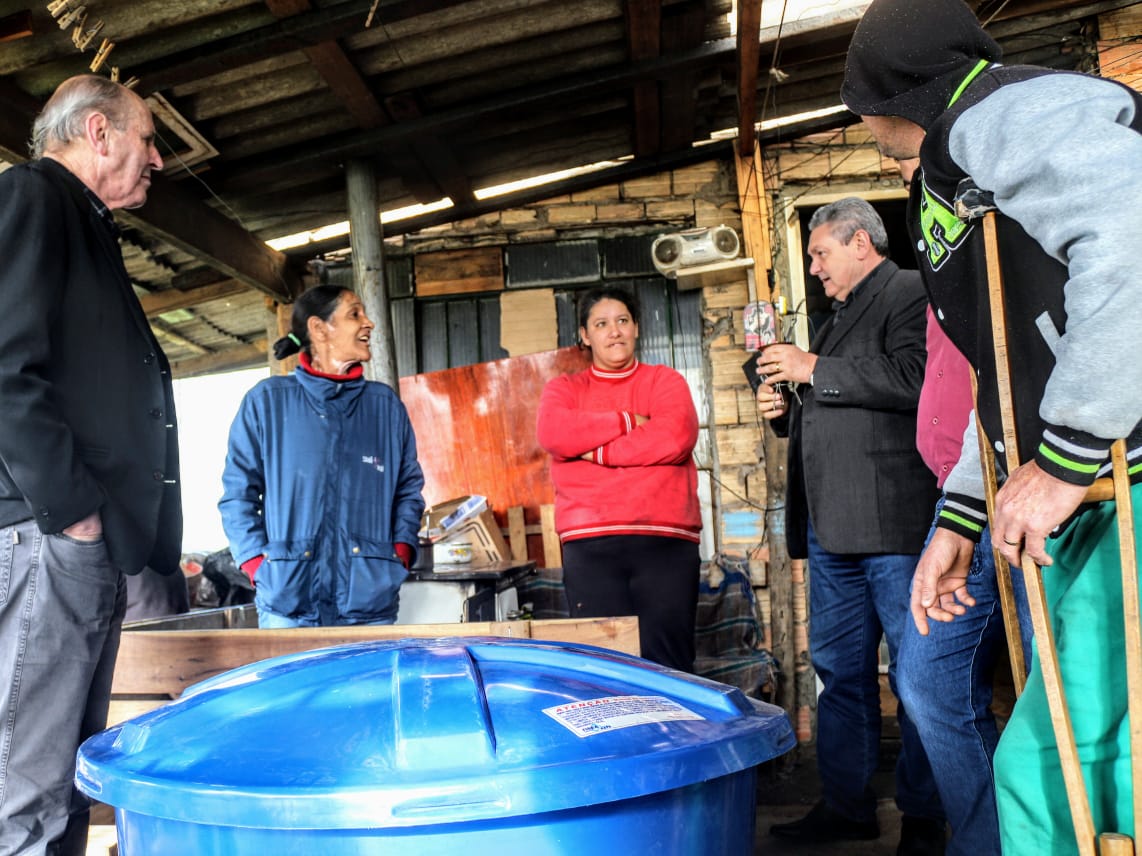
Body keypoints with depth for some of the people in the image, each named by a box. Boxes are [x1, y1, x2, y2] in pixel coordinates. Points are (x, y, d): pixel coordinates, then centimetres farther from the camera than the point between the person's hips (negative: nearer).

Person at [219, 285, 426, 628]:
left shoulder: (386, 406, 11)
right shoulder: (267, 400, 5)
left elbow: (409, 489, 15)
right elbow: (238, 490, 5)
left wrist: (400, 556, 0)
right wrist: (259, 567, -6)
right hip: (288, 601, -2)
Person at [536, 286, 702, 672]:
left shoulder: (665, 380, 15)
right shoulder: (564, 389, 18)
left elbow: (677, 437, -5)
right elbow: (552, 433, -4)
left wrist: (593, 449, -2)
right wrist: (627, 421, -2)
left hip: (665, 541, 0)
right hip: (589, 546, 1)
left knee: (668, 664, -3)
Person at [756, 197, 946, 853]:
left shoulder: (909, 292, -3)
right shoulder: (841, 318, 24)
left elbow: (914, 380, -21)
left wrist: (814, 370, -14)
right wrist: (786, 410, 11)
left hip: (892, 525, -9)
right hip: (833, 528, 9)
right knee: (841, 673, 13)